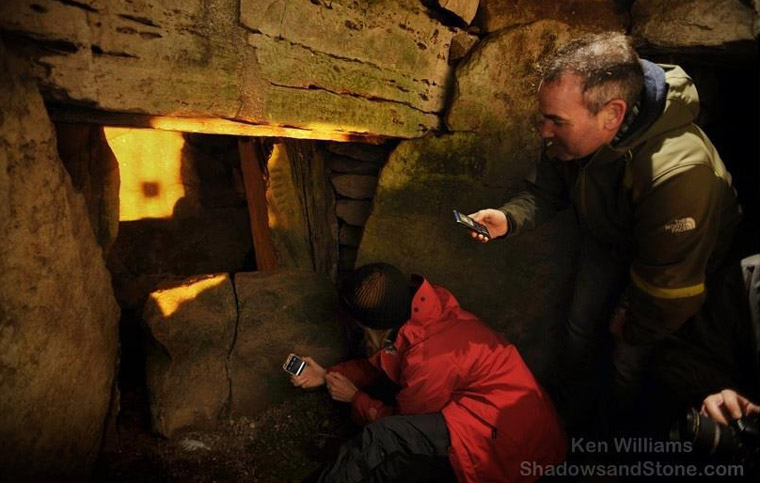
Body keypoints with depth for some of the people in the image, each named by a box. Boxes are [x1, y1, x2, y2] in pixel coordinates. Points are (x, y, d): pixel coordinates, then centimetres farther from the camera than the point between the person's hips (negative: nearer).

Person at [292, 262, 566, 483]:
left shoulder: (430, 357, -27)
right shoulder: (420, 306, -4)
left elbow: (402, 421, -8)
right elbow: (382, 363, 14)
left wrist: (354, 398, 6)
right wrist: (327, 375, 15)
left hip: (507, 440, -9)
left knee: (382, 439, -22)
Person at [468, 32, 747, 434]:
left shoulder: (679, 174, -46)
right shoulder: (571, 137, -26)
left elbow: (669, 289, -33)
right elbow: (545, 191, -7)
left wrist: (632, 326, -14)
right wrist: (508, 219, -28)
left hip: (686, 261, -5)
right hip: (606, 239, 6)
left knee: (630, 355, 5)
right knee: (580, 329, 16)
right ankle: (570, 416, 46)